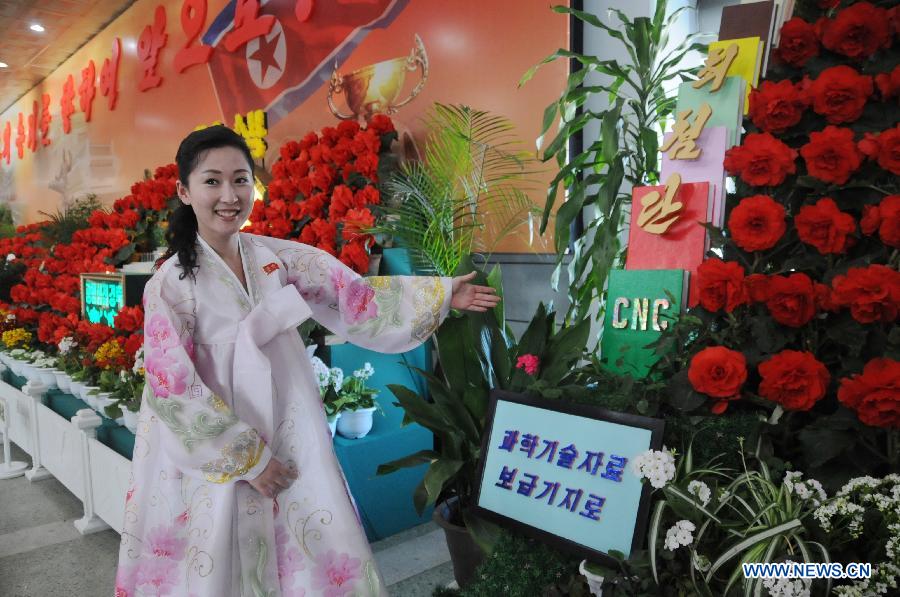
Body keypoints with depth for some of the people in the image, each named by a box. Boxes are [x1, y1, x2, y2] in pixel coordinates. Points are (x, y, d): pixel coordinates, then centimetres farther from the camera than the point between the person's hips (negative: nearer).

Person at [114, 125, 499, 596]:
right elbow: (173, 391, -14)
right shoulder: (171, 284, -14)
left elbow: (354, 296, -5)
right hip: (214, 453, -3)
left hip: (289, 435, 4)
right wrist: (249, 458, -14)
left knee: (321, 557, 12)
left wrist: (441, 293, -11)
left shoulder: (278, 257, -3)